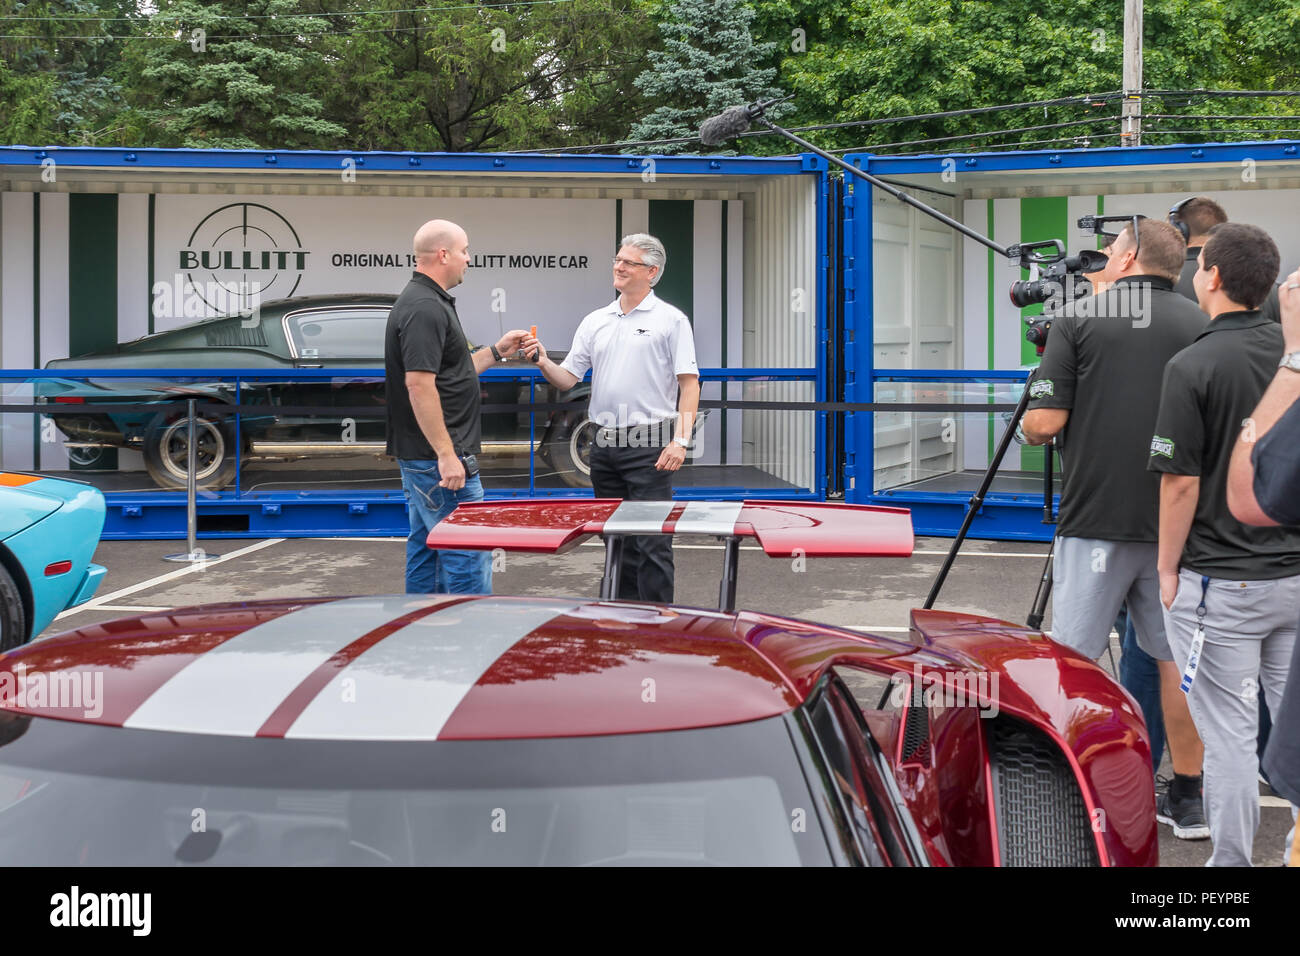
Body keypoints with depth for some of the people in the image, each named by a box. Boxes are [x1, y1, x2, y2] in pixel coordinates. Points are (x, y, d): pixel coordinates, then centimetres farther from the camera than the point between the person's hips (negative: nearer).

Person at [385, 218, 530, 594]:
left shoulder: (426, 302, 16)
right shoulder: (426, 308, -17)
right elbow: (419, 384, -24)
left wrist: (497, 352, 22)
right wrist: (446, 454, -24)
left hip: (422, 457, 11)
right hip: (438, 457, -11)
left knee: (425, 550, 14)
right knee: (469, 556, -8)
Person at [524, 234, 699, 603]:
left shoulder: (671, 320, -3)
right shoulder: (595, 322, 13)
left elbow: (689, 383, -7)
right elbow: (568, 379, 11)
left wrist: (680, 441, -17)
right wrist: (543, 362, -10)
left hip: (649, 443, -6)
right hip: (605, 444, 6)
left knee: (652, 541, -8)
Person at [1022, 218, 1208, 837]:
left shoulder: (1078, 320, -3)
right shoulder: (1202, 327, 5)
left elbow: (1044, 424, -9)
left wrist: (1028, 418, 14)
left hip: (1095, 522, -3)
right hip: (1177, 525, 3)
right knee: (1177, 660, 10)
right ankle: (1187, 800, 17)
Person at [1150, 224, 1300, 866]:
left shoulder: (1194, 366, -13)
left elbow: (1182, 482, -13)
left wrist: (1168, 570, -2)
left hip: (1221, 582, -5)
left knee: (1229, 734, 1)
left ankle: (1231, 862, 8)